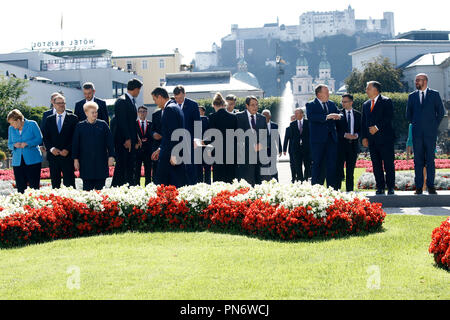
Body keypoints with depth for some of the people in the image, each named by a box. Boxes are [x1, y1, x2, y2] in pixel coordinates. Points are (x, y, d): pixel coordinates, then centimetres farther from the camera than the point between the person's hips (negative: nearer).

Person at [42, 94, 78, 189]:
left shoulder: (73, 118, 4)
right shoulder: (49, 120, 13)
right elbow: (45, 137, 8)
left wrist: (67, 150, -12)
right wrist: (51, 148, -8)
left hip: (67, 156, -3)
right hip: (53, 156, 3)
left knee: (69, 184, -5)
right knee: (55, 183, 6)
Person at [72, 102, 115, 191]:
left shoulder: (103, 124, 4)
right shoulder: (80, 126, 4)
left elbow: (109, 141, 5)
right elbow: (75, 143, 5)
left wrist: (111, 156, -1)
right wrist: (75, 159, 1)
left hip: (101, 160, 0)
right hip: (86, 162, 0)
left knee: (100, 188, 2)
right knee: (87, 188, 3)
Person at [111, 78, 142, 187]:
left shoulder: (131, 101, 16)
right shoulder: (121, 101, -13)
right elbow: (121, 122, -19)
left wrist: (136, 137, 17)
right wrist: (127, 139, -20)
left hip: (130, 140, 9)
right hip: (123, 141, -9)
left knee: (130, 167, 10)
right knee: (121, 166, -6)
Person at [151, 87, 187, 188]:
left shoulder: (169, 109, -14)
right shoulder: (175, 107, 18)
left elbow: (173, 133, -21)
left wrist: (172, 154, -21)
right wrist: (160, 149, 23)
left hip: (169, 153, -10)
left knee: (161, 183, -4)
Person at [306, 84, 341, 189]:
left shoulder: (332, 104, 18)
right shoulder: (311, 105, -1)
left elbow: (339, 115, 15)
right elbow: (310, 117, -19)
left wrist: (338, 116, -10)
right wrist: (326, 117, -27)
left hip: (331, 138, 5)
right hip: (318, 139, -5)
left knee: (332, 164, 3)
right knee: (317, 165, -1)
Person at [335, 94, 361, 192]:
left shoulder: (358, 114, 11)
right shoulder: (339, 113, 3)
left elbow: (361, 128, 11)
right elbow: (336, 128, -1)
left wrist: (356, 135, -10)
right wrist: (345, 135, -15)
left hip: (353, 144, 3)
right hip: (341, 144, -2)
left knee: (350, 169, 6)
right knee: (339, 167, -6)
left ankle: (349, 190, 10)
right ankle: (336, 188, -5)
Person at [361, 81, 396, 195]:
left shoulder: (386, 102, 0)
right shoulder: (366, 105, 19)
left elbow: (389, 117, -11)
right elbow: (363, 122, 17)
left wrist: (378, 127, -18)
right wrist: (364, 137, 6)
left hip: (385, 138, -6)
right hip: (372, 140, 6)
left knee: (389, 164, -4)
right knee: (376, 165, 5)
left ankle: (391, 188, 1)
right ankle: (380, 188, 10)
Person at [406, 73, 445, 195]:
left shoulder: (435, 94, 5)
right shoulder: (412, 96, 11)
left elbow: (441, 112, 8)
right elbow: (408, 114, 18)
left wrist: (435, 125, 5)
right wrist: (415, 124, 10)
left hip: (430, 132, -2)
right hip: (417, 133, 2)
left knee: (430, 159, -1)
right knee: (418, 160, 0)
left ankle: (431, 186, 3)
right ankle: (419, 187, 3)